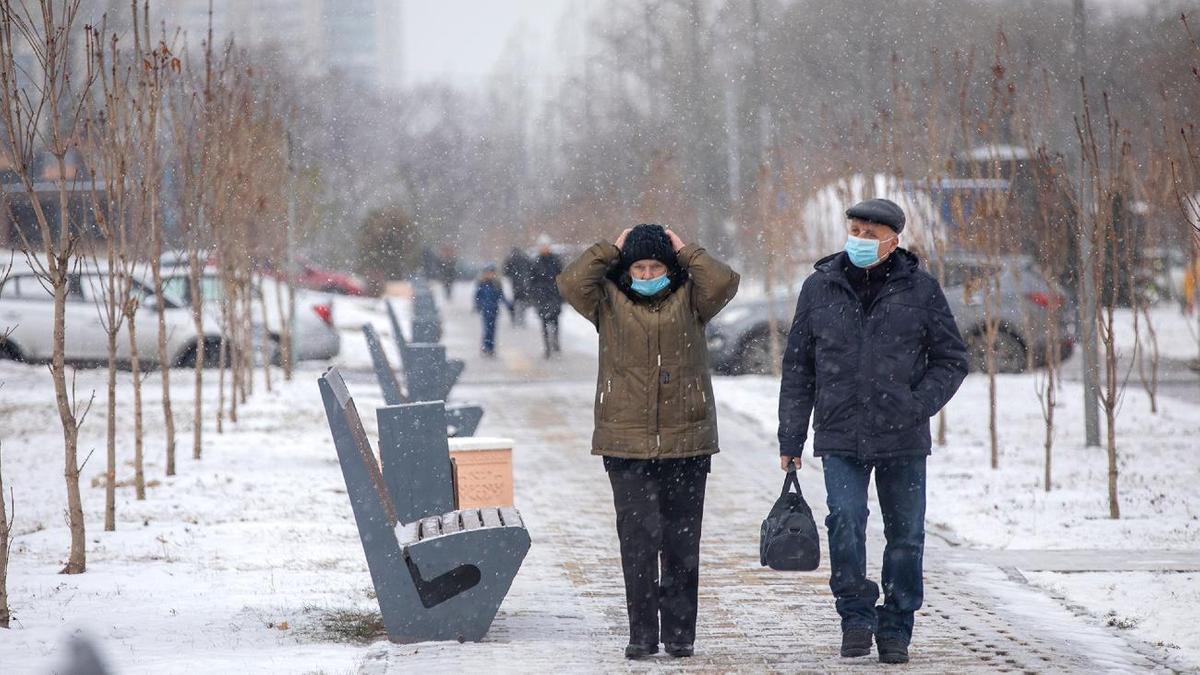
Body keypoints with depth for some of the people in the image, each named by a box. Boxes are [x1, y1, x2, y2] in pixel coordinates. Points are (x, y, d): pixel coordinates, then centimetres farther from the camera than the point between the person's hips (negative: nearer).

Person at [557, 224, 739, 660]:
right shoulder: (609, 301, 5)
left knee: (681, 542, 5)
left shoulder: (688, 299, 6)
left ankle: (679, 632, 12)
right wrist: (611, 251, -2)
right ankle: (642, 634, 3)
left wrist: (685, 253, 0)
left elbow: (723, 283, -12)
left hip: (685, 443, 1)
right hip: (627, 443, -1)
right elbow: (571, 283, -11)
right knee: (638, 541, -3)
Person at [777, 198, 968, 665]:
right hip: (840, 438, 0)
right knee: (845, 521, -16)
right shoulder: (820, 288, 5)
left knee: (905, 534, 5)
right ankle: (856, 615, 0)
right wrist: (790, 438, 8)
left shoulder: (919, 289, 1)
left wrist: (917, 406, -9)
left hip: (903, 440, 0)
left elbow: (951, 359, 6)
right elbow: (798, 368, 11)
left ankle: (895, 630, 18)